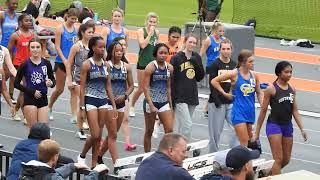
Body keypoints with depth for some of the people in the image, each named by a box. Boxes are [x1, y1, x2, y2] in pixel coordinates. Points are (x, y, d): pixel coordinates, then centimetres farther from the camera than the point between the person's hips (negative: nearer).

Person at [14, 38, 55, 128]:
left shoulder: (46, 63, 2)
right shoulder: (25, 65, -6)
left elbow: (53, 79, 13)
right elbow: (16, 83, -3)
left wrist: (51, 83, -11)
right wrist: (32, 92, -11)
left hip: (43, 99, 3)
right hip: (29, 100, -3)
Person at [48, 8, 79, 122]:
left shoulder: (76, 29, 5)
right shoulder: (60, 28, -6)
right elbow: (57, 46, -9)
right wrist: (64, 60, -18)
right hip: (61, 62, -3)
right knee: (59, 89, 5)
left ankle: (74, 115, 1)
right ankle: (49, 108, 28)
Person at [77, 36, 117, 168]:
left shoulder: (105, 64, 8)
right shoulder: (87, 64, -8)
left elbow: (108, 86, 12)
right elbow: (82, 87, -8)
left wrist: (114, 105, 8)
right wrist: (82, 108, -12)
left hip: (103, 100, 5)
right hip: (90, 100, -5)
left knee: (99, 135, 5)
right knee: (95, 135, -9)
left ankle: (94, 164, 10)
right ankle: (82, 156, 15)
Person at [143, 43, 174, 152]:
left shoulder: (170, 68, 3)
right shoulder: (151, 67, -11)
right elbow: (146, 88, -13)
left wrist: (170, 105, 13)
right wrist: (151, 106, -20)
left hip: (164, 102, 4)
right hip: (151, 102, -4)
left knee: (169, 130, -7)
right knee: (149, 131, 6)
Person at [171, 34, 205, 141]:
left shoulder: (196, 57, 9)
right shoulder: (177, 58, -7)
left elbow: (201, 77, 8)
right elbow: (171, 79, -8)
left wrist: (196, 63, -7)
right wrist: (171, 98, -12)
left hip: (192, 95, 5)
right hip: (180, 97, -5)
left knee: (183, 126, 13)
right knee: (187, 125, -13)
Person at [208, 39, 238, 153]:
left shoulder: (234, 65, 10)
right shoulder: (215, 65, -5)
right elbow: (212, 84, -11)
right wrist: (216, 100, -17)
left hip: (231, 102, 4)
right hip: (217, 103, -4)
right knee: (216, 131, 2)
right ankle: (213, 154, 15)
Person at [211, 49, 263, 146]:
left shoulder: (254, 75, 3)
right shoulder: (234, 74, -10)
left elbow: (259, 93, 15)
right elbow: (214, 81, -4)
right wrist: (224, 94, -4)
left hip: (250, 112, 5)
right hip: (238, 113, -5)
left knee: (249, 140, 14)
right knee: (244, 142, -10)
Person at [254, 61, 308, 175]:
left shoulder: (292, 89, 5)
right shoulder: (271, 89, -11)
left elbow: (294, 110, 11)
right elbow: (263, 111, -6)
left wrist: (302, 129, 5)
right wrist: (257, 132, -4)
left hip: (288, 126, 6)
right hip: (274, 125, -6)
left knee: (286, 160, 12)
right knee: (278, 159, -9)